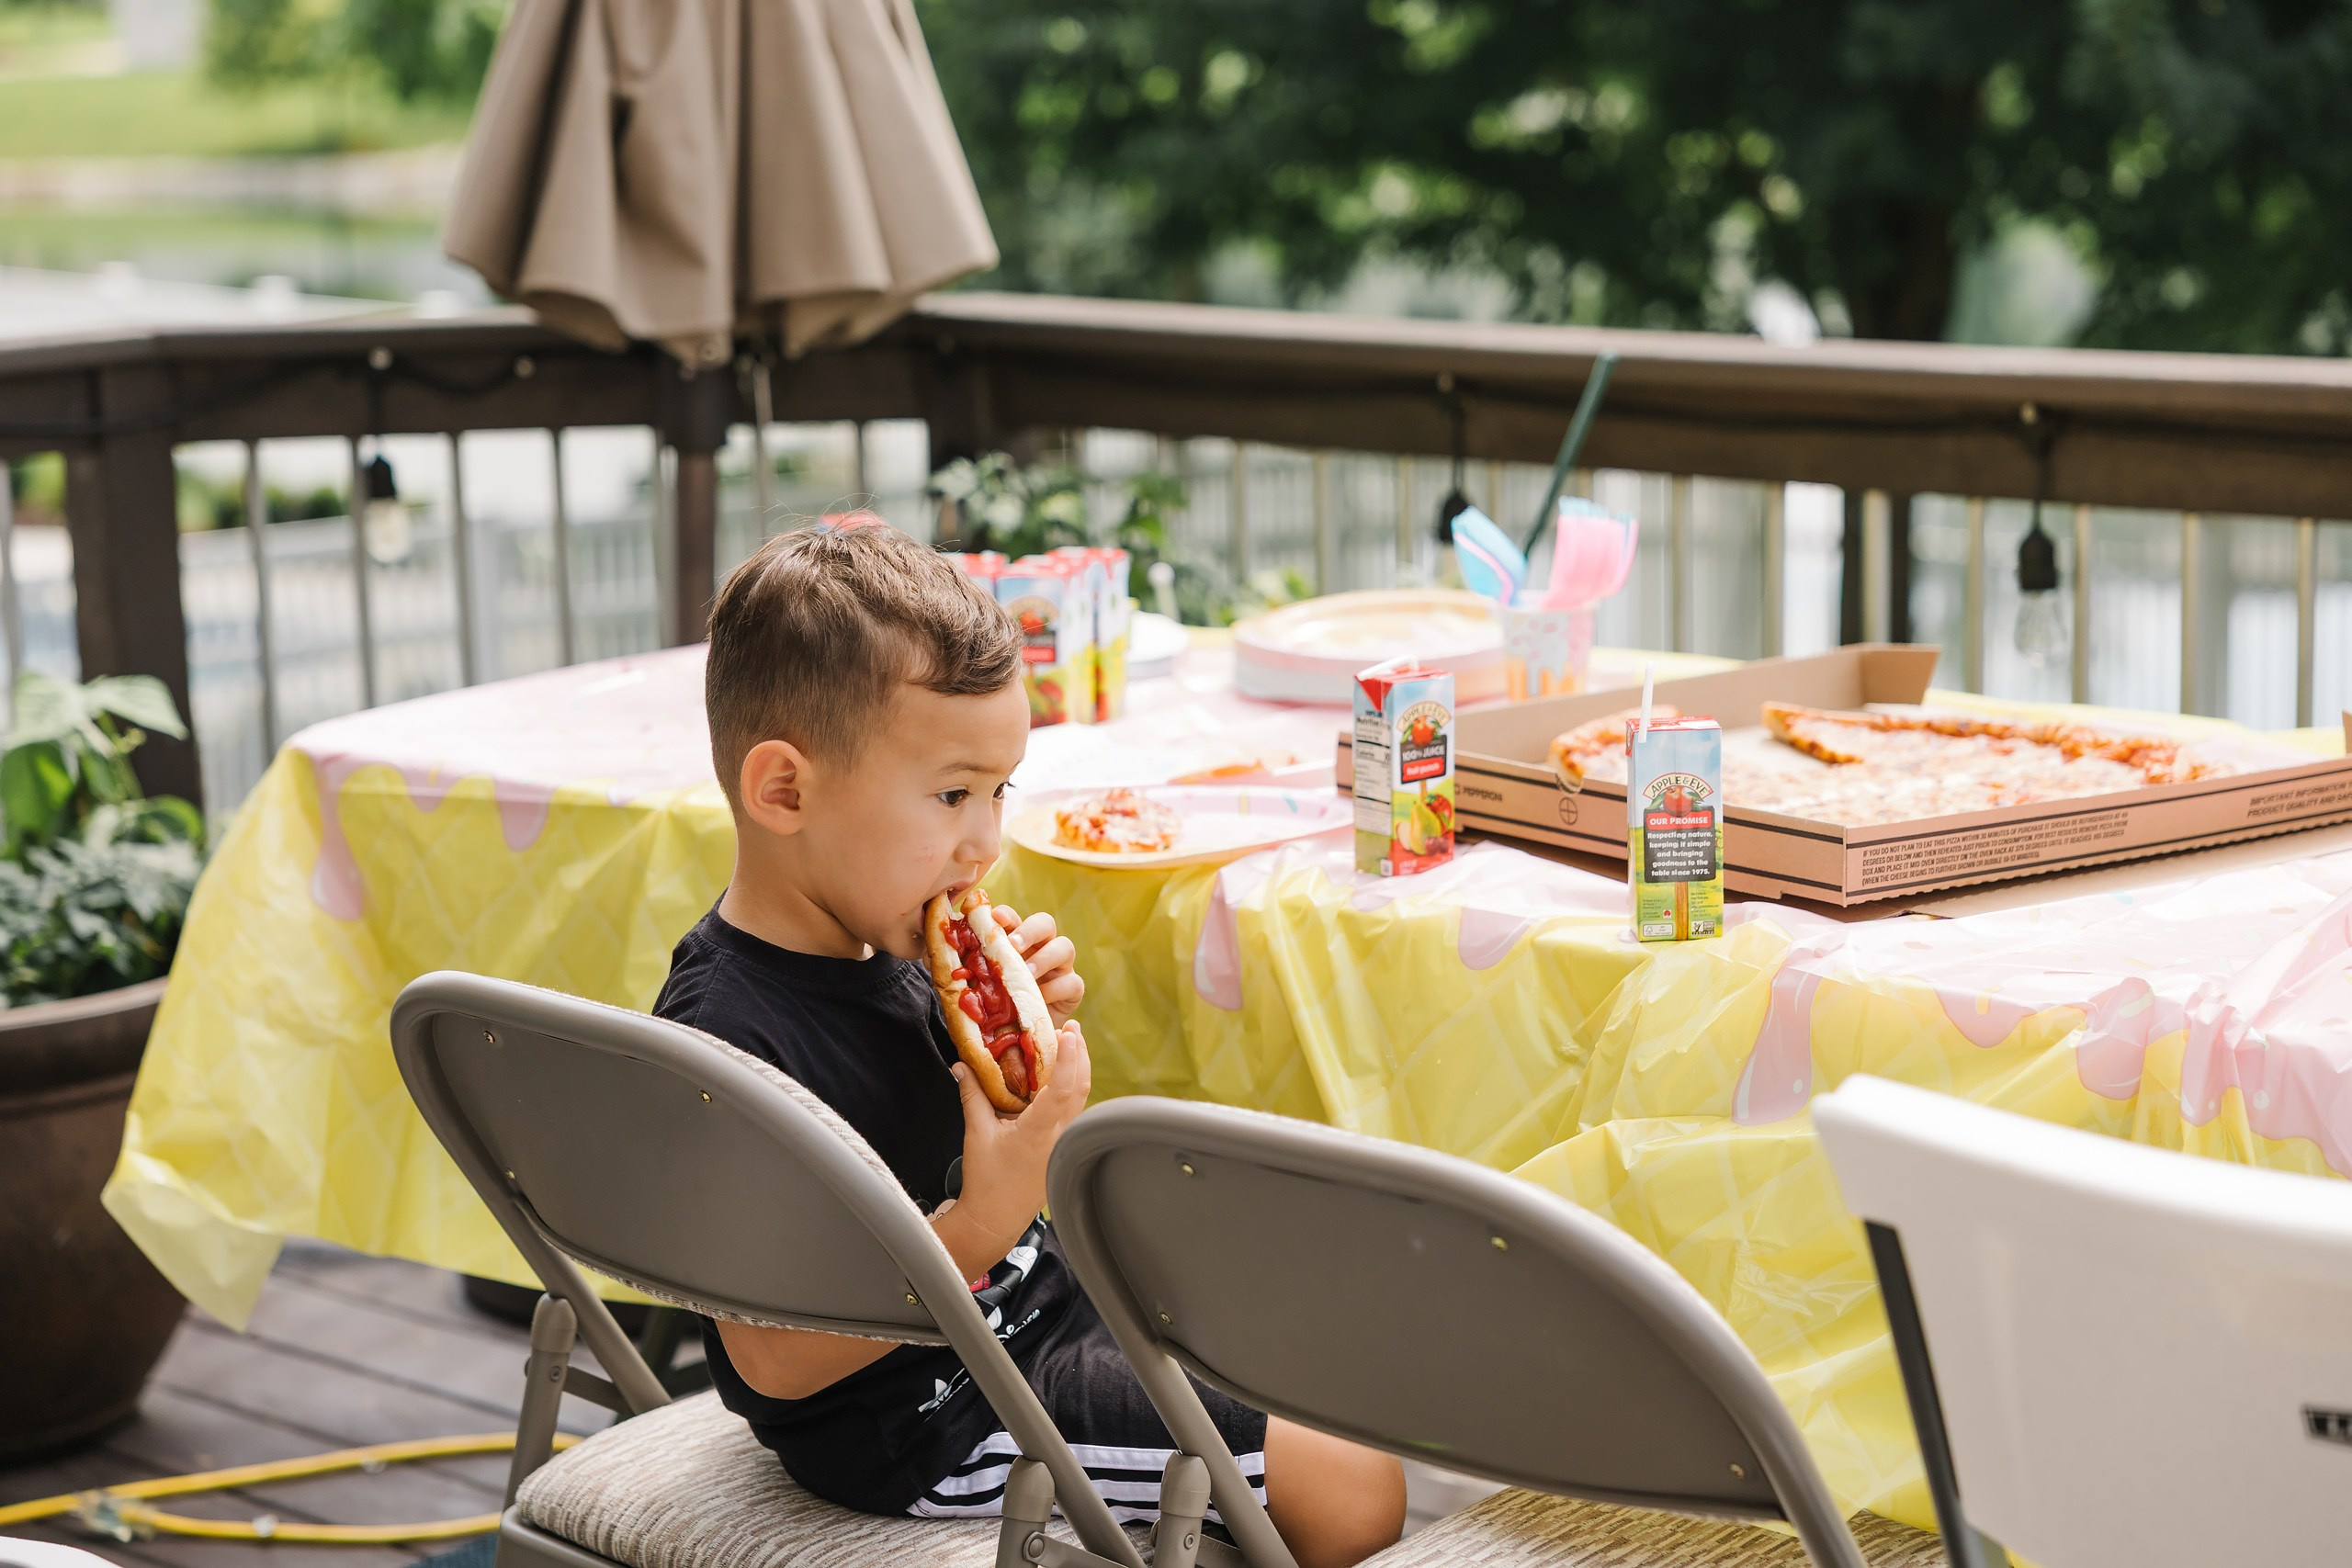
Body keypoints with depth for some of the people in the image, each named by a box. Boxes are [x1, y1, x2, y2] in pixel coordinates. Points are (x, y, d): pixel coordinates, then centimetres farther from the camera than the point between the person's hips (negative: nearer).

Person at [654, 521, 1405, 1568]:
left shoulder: (891, 948, 0)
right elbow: (772, 1359, -30)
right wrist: (985, 1222, -35)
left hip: (1040, 1301, 9)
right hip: (929, 1421, -9)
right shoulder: (726, 1035, -29)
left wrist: (1043, 1037, -6)